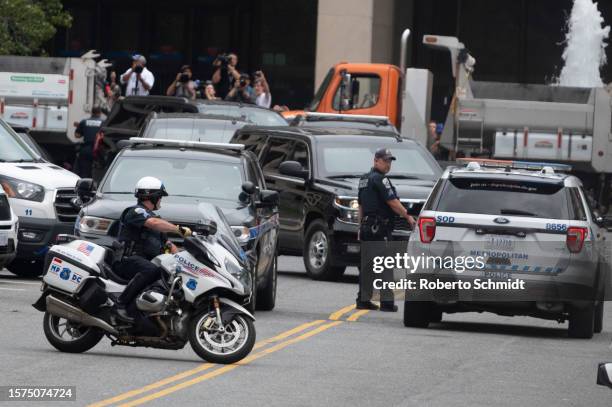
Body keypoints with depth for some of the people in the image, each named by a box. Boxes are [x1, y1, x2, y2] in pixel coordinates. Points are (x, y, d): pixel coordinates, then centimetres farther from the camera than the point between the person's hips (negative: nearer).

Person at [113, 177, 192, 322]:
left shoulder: (152, 216, 26)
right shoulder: (136, 212, -5)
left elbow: (166, 242, 24)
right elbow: (154, 223, -26)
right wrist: (179, 230, -27)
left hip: (149, 259, 10)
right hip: (129, 259, -10)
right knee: (151, 270, -40)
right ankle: (121, 304, -38)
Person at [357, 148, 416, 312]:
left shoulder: (364, 179, 17)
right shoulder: (379, 179, -12)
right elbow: (392, 201, -17)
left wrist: (361, 226, 24)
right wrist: (407, 216, -13)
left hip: (366, 225, 9)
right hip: (380, 227, -9)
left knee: (367, 263, 10)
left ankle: (363, 300, 11)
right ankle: (387, 301, -10)